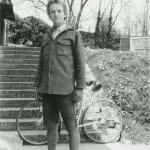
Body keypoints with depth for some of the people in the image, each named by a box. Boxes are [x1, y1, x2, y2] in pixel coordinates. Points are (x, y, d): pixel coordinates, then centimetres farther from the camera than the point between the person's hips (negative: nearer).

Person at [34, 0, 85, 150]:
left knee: (71, 127, 3)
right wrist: (38, 85, 11)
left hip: (65, 89, -4)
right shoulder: (46, 35, 15)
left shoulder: (74, 34, 3)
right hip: (47, 89, 4)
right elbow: (41, 63, 16)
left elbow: (80, 63, -2)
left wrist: (79, 88, -8)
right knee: (51, 126, 11)